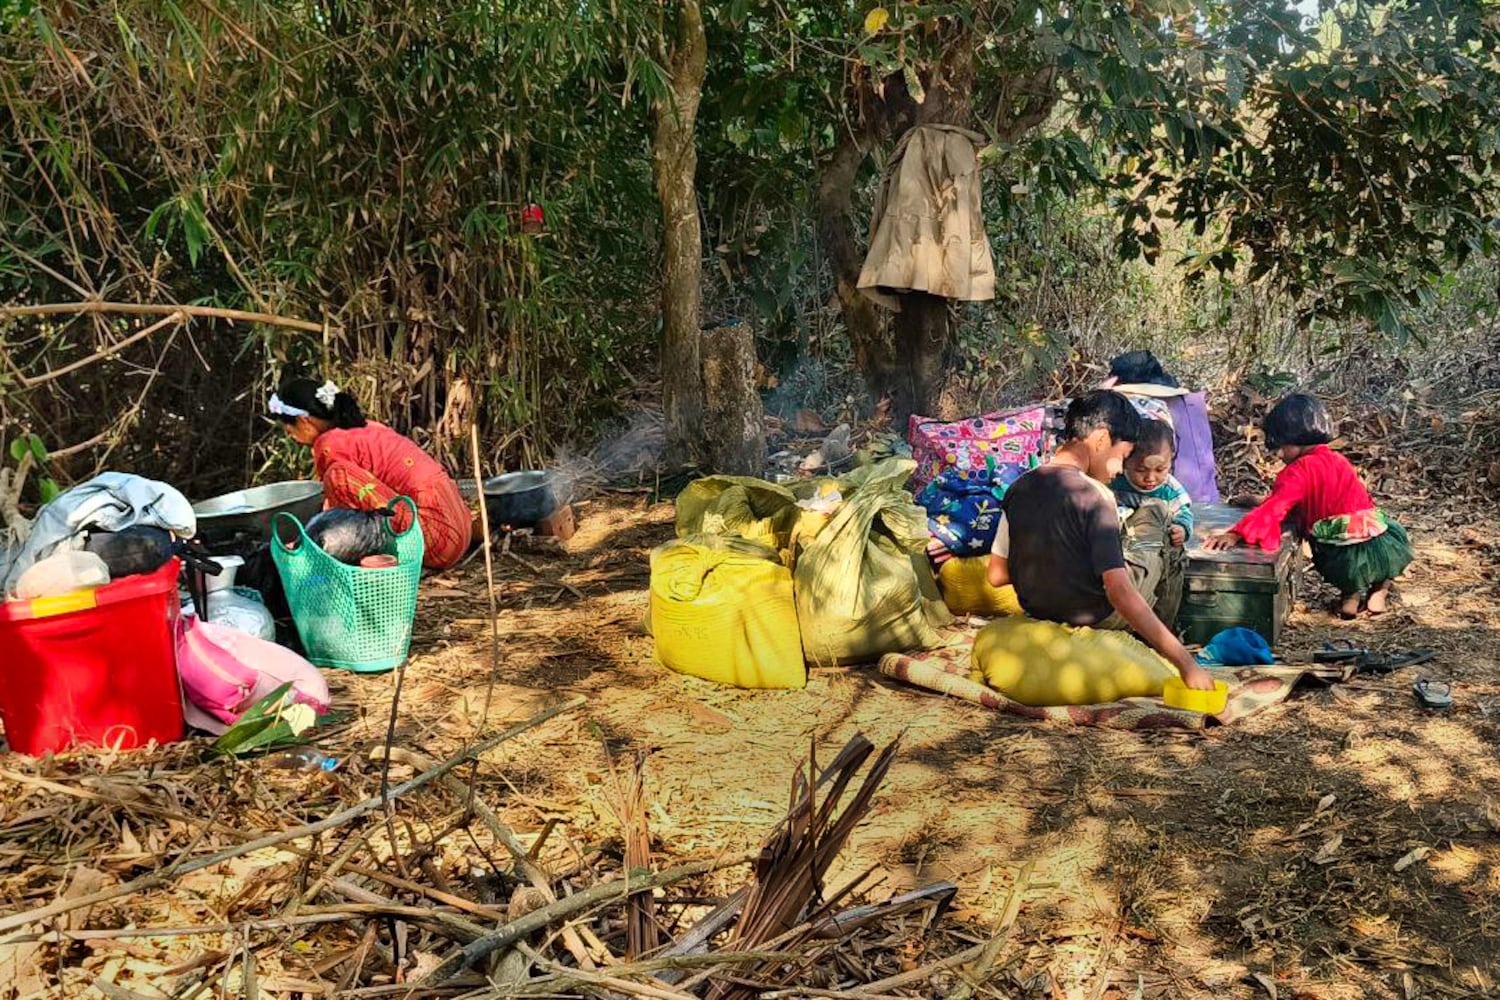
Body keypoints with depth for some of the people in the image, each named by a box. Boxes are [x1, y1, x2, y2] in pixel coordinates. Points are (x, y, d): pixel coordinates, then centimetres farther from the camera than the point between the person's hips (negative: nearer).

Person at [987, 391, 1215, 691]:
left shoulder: (1019, 489, -6)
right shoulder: (1094, 497, -24)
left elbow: (996, 575, -1)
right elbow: (1120, 594, -29)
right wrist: (1185, 662, -26)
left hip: (1038, 610, 6)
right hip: (1098, 618, -6)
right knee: (1157, 512, 16)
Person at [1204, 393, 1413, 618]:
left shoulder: (1299, 471, -10)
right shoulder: (1337, 459, 13)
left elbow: (1274, 508, -23)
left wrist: (1236, 534, -31)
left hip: (1342, 564, -3)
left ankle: (1352, 592, 15)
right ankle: (1380, 586, 23)